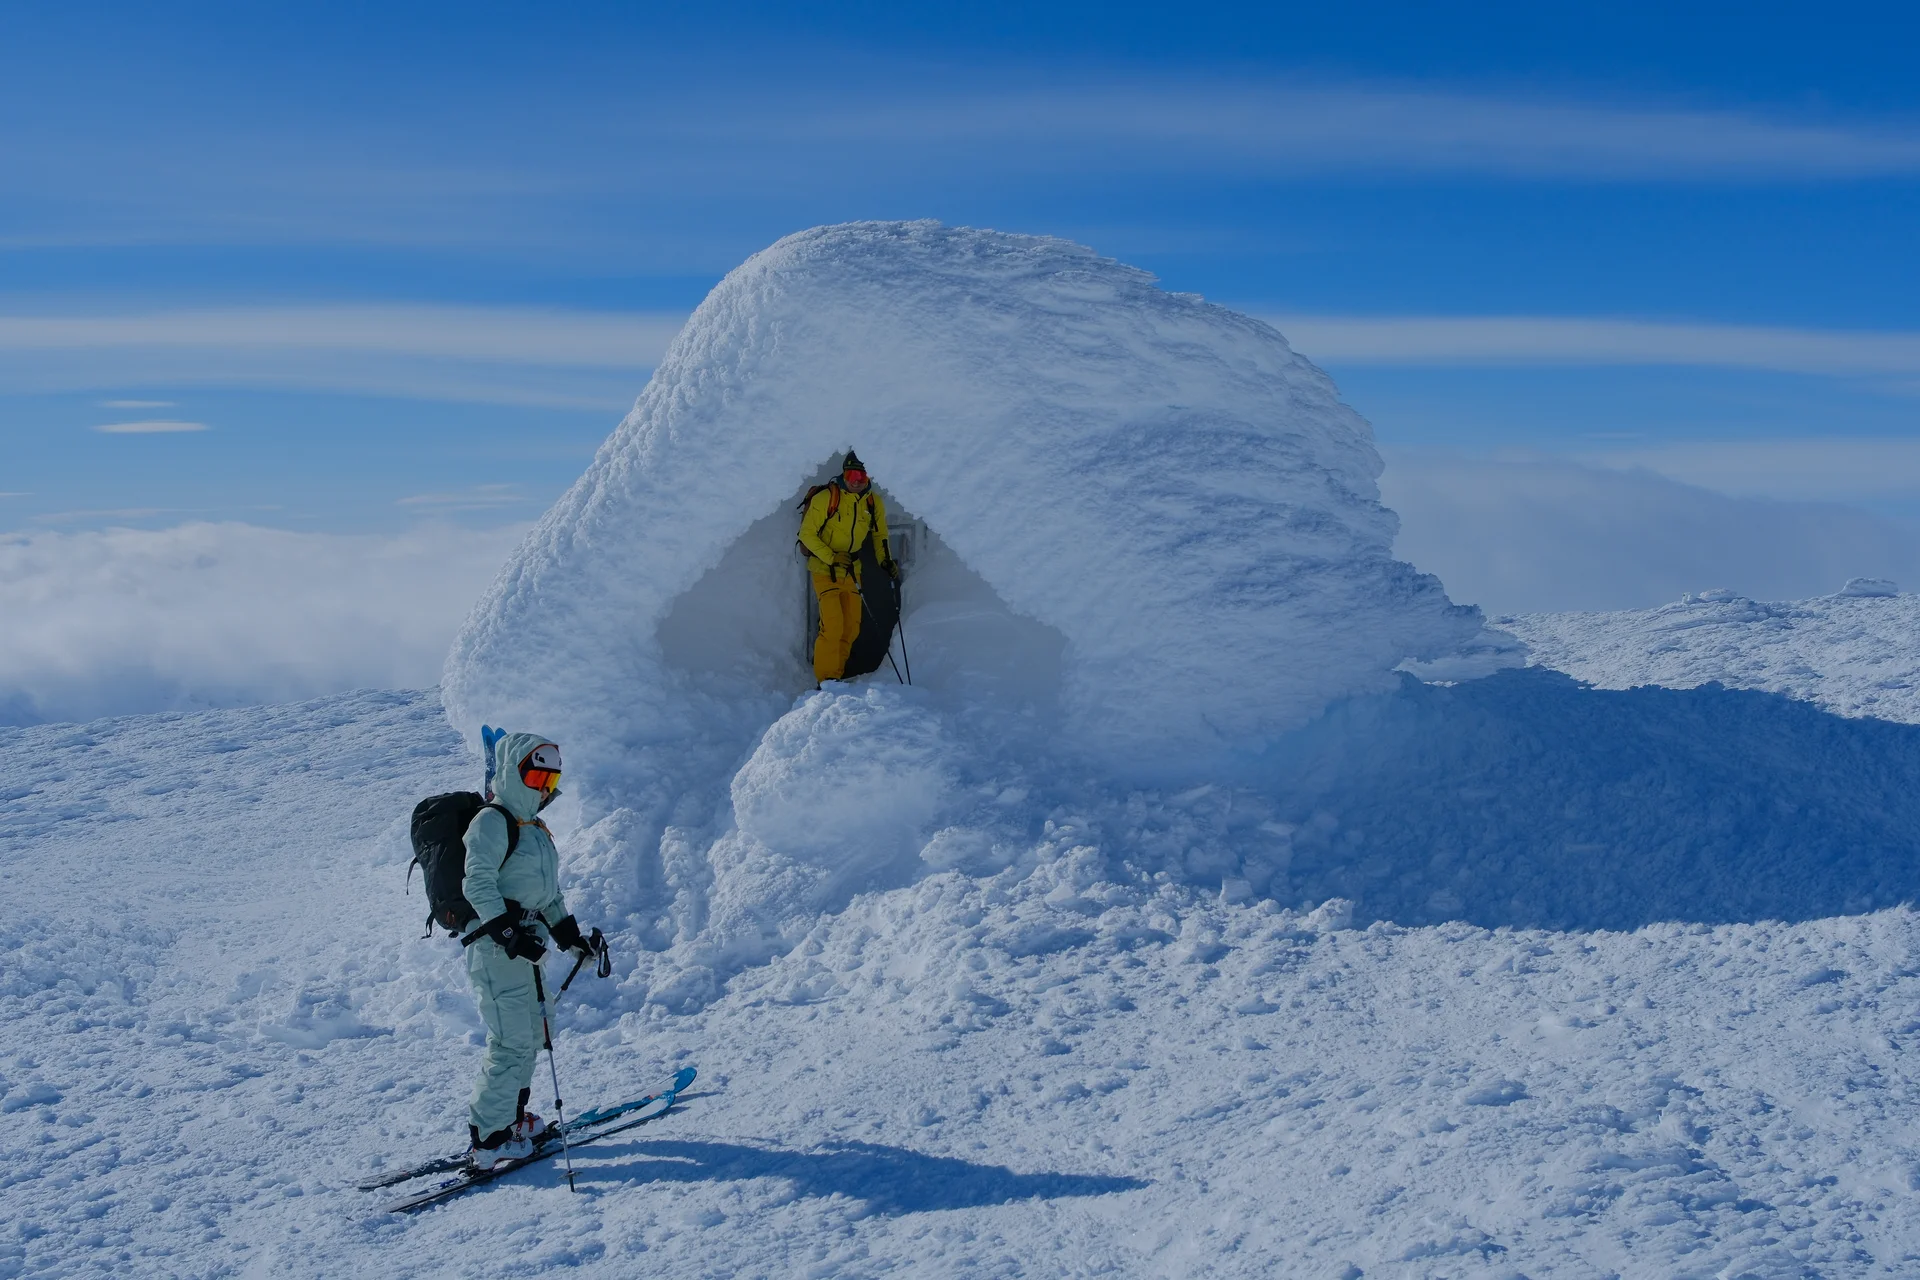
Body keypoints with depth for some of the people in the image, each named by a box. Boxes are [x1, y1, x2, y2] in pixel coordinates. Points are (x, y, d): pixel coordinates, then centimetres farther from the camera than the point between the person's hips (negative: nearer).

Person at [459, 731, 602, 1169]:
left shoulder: (535, 828, 19)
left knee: (528, 1036, 16)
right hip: (495, 947, -10)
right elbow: (478, 885, -21)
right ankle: (487, 1138, -3)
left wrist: (570, 935, 21)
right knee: (513, 1042, -10)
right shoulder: (491, 822, -10)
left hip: (521, 944, 10)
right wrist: (508, 932, -29)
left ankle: (511, 1117, 30)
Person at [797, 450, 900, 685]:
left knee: (851, 627, 7)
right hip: (824, 570, -6)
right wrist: (831, 557, -22)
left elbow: (879, 536, 16)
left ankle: (837, 676, 19)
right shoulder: (826, 498, -14)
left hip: (851, 571, 6)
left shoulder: (874, 503, 2)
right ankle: (826, 679, -9)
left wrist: (886, 562, 1)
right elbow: (807, 534, -12)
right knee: (832, 625, -16)